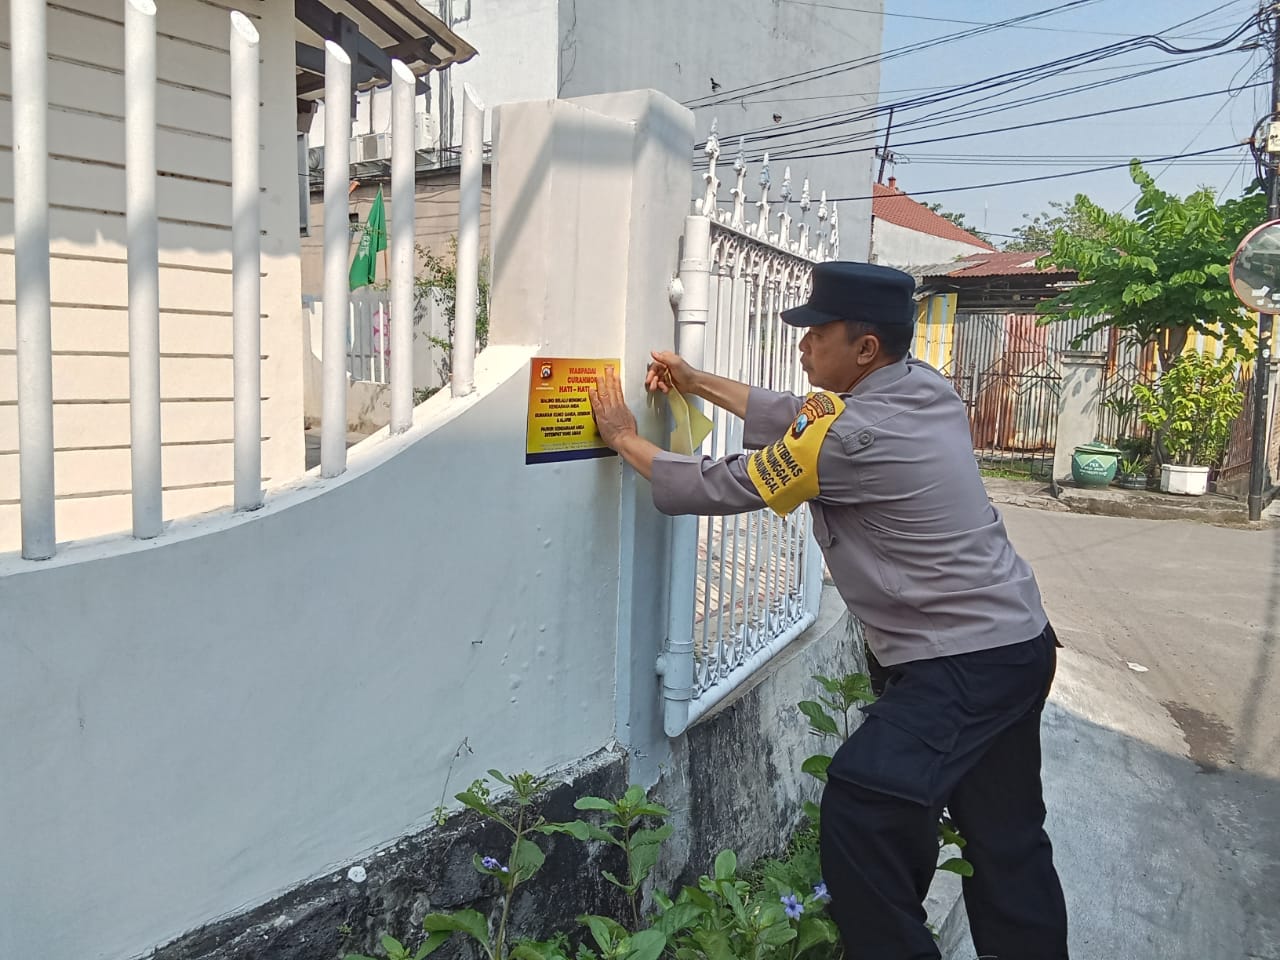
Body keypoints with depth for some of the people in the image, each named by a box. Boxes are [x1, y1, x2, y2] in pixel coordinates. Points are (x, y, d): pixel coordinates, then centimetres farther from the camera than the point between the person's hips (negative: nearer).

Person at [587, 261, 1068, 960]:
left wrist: (626, 440, 1)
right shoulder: (927, 388, 4)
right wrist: (698, 383, 18)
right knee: (1007, 839, 18)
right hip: (1020, 640, 10)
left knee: (859, 808, -6)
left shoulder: (849, 434, -22)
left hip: (963, 665, -10)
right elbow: (799, 418, 15)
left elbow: (721, 487, -12)